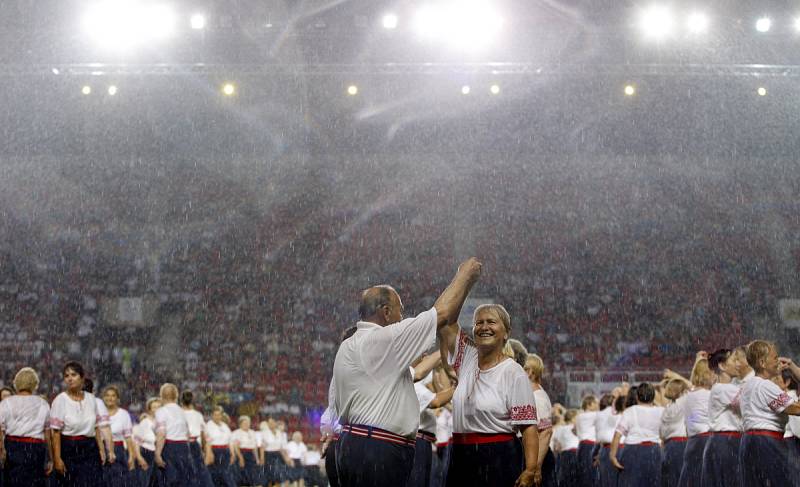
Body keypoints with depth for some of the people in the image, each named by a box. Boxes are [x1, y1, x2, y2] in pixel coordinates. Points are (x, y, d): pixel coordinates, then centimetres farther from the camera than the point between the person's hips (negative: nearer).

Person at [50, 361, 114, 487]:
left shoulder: (92, 399, 5)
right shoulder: (60, 400, -6)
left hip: (89, 449, 3)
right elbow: (55, 432, -10)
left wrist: (110, 450, -2)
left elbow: (104, 425, 5)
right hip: (68, 450, -3)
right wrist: (57, 458, -16)